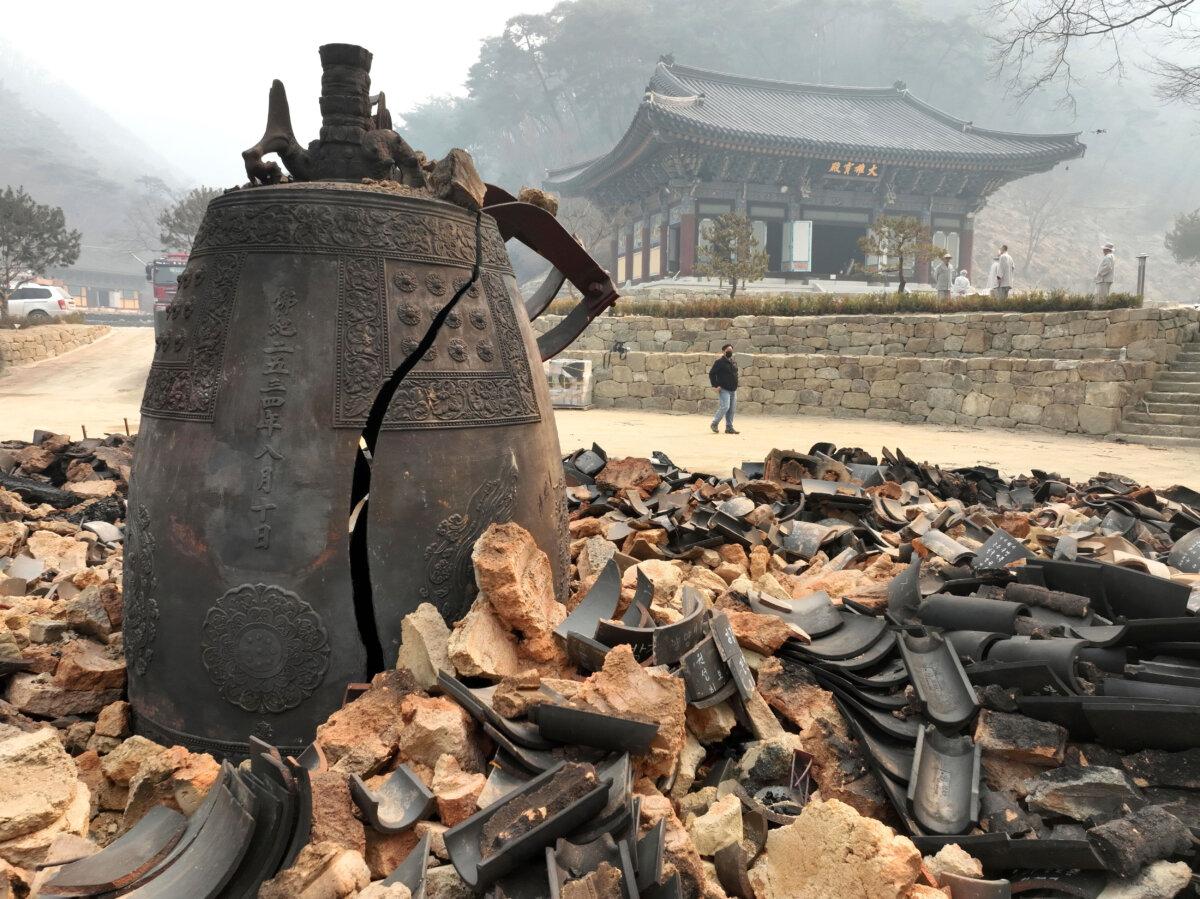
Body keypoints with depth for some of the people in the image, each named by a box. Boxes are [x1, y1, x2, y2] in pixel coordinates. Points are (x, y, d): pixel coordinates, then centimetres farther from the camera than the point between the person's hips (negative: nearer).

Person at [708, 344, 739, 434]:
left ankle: (729, 428, 12)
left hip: (733, 390, 7)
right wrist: (716, 385, -14)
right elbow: (711, 373, -8)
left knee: (732, 410, 6)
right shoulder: (719, 362, -6)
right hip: (723, 390, -7)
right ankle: (714, 424, 0)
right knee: (725, 407, -17)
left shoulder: (733, 362, 16)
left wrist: (735, 385, 18)